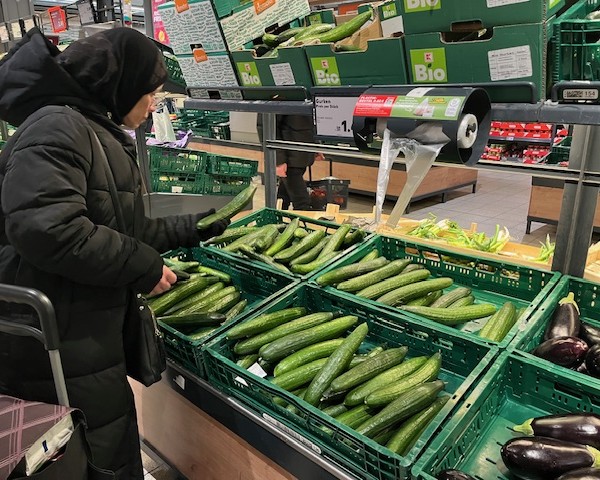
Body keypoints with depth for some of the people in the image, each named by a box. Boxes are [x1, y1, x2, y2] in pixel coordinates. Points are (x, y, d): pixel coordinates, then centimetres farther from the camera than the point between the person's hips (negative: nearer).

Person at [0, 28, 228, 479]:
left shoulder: (99, 133, 17)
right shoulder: (57, 127, -16)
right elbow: (46, 230, -30)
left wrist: (189, 228, 16)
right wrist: (144, 267, -20)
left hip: (90, 334, 10)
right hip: (60, 346, -10)